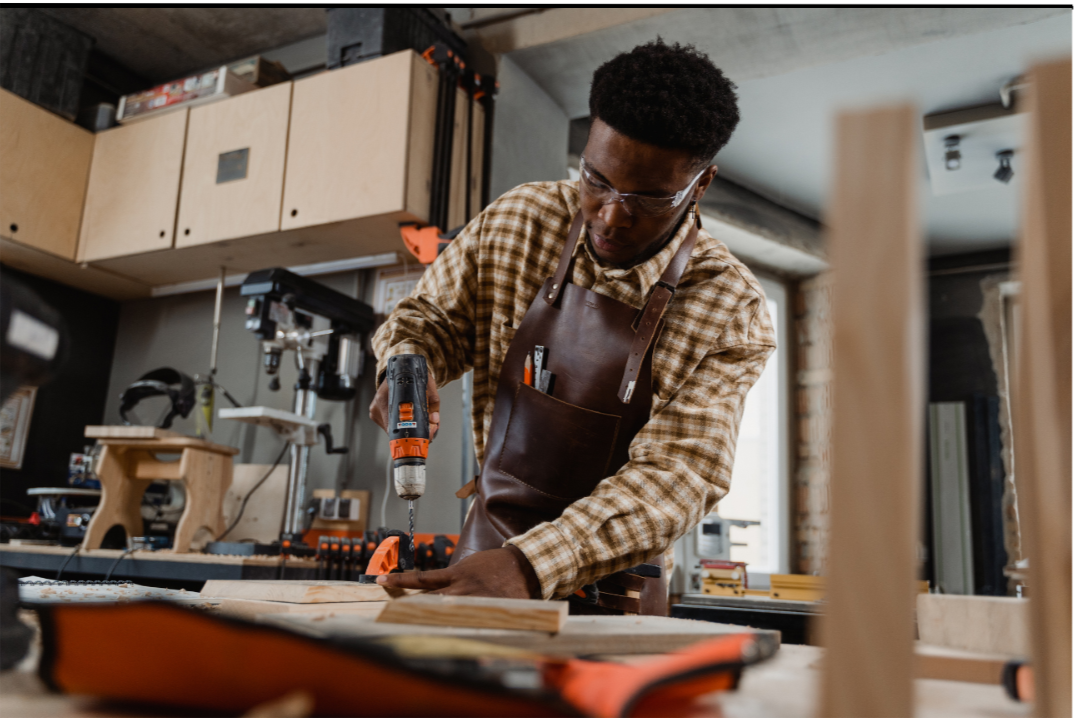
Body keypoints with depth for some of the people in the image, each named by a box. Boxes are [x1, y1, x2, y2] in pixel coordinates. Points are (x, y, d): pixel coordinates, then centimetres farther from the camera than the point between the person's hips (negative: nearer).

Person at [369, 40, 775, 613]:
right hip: (486, 544, 1)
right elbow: (432, 312, 10)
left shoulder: (730, 313, -14)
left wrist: (529, 564, -34)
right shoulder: (518, 221, -4)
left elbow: (676, 476, -22)